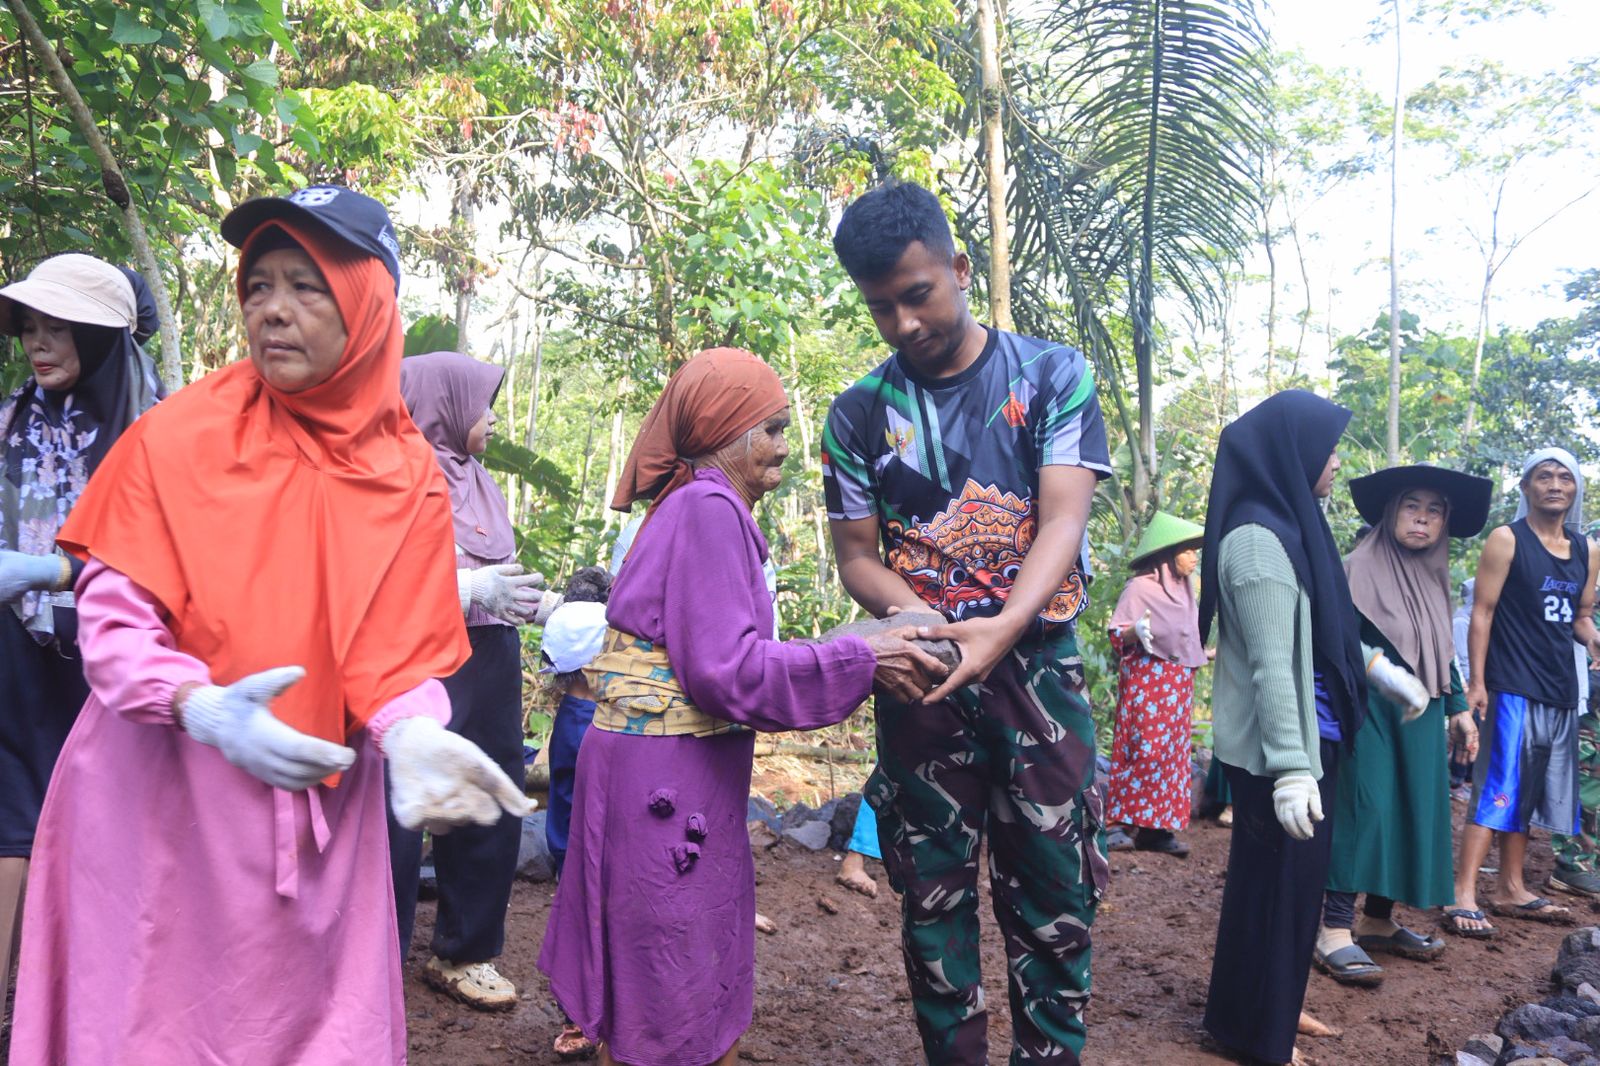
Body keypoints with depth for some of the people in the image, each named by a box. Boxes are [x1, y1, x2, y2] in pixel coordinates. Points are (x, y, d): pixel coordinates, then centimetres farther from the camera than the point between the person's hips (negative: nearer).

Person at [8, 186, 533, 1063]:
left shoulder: (407, 477, -1)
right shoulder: (178, 437, -7)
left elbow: (400, 649, -1)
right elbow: (111, 612, -7)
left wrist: (411, 735, -22)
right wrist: (203, 709, -24)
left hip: (319, 807, 2)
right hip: (162, 796, -2)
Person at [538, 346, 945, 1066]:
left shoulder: (694, 508, 14)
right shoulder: (709, 508, -16)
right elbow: (725, 669, -22)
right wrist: (863, 660, -19)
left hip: (682, 773, 10)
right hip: (669, 773, -10)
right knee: (672, 1000, 5)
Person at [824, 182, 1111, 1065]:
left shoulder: (1053, 376, -1)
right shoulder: (859, 415, 4)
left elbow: (1062, 523, -11)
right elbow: (856, 555, 4)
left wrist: (1001, 629, -29)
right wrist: (910, 613, -19)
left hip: (1035, 666, -1)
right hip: (920, 679, 2)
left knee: (1054, 892, 3)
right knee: (933, 893, 9)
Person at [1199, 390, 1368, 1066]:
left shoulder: (1288, 527, 10)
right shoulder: (1259, 540, -20)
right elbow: (1271, 665, -24)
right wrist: (1291, 768, -26)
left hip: (1307, 735, 9)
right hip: (1277, 747, -9)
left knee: (1290, 882, 19)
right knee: (1277, 886, 3)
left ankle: (1273, 1012, 36)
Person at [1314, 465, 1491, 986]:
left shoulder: (1435, 579, 15)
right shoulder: (1361, 568, -6)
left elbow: (1444, 654, 22)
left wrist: (1459, 707, 20)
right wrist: (1379, 668, -27)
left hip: (1421, 715, 7)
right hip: (1370, 710, -7)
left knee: (1413, 815, 7)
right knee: (1364, 810, -13)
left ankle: (1378, 921, 17)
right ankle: (1335, 931, -12)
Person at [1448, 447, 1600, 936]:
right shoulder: (1507, 540, -6)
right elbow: (1482, 613, -9)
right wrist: (1476, 683, -15)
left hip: (1560, 693, 6)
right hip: (1512, 689, -6)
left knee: (1526, 795, 12)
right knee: (1495, 792, -11)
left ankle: (1511, 890, 21)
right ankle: (1463, 897, -10)